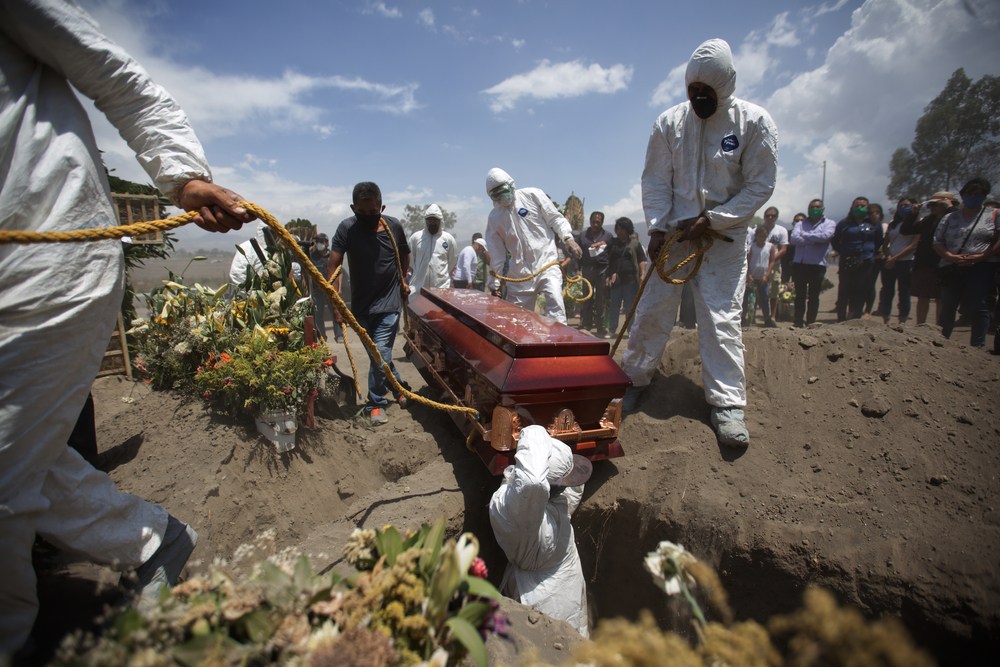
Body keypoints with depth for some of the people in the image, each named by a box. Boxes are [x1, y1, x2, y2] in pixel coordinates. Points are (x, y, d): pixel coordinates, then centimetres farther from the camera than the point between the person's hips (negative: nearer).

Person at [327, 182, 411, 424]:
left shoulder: (393, 226, -7)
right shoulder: (347, 228, -11)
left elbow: (404, 254, 14)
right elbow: (333, 265, -17)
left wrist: (402, 280, 10)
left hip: (388, 304, -1)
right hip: (360, 305, 2)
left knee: (380, 354, -6)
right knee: (378, 354, 13)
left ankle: (376, 403, 16)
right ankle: (398, 386, 35)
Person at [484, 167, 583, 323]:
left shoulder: (532, 195, 0)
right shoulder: (494, 217, 7)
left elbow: (555, 218, 2)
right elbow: (496, 252, 9)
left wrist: (568, 238, -14)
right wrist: (495, 282, 8)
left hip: (546, 262, -3)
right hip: (519, 272, 3)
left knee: (555, 302, -24)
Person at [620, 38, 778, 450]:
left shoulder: (754, 121, -4)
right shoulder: (669, 122, 1)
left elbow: (760, 185, -5)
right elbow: (656, 181, 1)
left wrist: (711, 220, -15)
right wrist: (657, 228, -10)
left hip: (723, 237, -1)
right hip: (672, 233, 2)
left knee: (721, 318, -6)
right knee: (652, 310, 2)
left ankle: (727, 403, 3)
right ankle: (634, 378, 20)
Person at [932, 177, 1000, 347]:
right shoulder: (950, 218, 12)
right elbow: (937, 243, 6)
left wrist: (981, 256, -14)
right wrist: (950, 256, -11)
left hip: (981, 269, -2)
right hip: (951, 269, 3)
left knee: (979, 308, -7)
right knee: (947, 308, 9)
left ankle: (977, 345, -1)